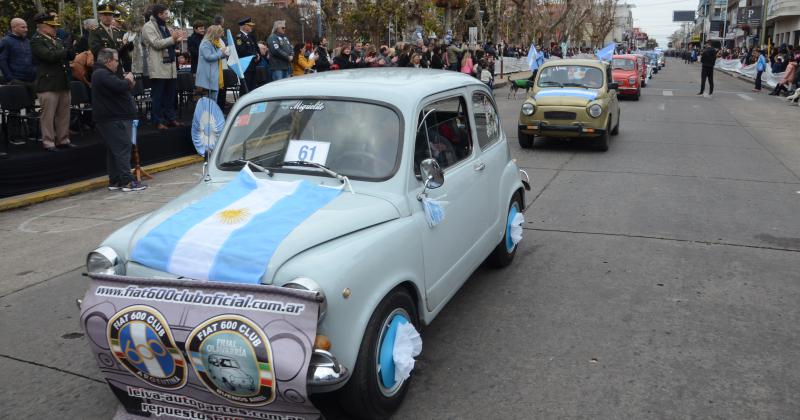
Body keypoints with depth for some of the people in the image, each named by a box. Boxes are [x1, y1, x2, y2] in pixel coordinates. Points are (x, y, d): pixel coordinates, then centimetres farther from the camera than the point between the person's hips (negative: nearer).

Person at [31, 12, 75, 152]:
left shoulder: (56, 40, 18)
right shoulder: (36, 41, -7)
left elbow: (65, 56, 21)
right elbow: (49, 55, -21)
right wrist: (66, 53, -10)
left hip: (63, 83, 8)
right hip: (48, 85, -8)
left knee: (64, 114, 11)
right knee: (48, 115, -2)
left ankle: (63, 140, 20)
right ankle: (48, 143, 4)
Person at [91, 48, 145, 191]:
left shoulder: (102, 73, 21)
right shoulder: (103, 74, -15)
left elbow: (117, 88, 24)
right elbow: (120, 86, -25)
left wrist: (127, 83, 7)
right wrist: (128, 80, -6)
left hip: (112, 117, 11)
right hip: (114, 119, -11)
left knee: (114, 150, 12)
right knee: (123, 149, -11)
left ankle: (115, 181, 16)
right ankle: (127, 181, -12)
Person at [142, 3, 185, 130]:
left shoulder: (164, 27, 20)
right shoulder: (148, 27, -6)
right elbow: (156, 44, -17)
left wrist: (177, 40, 4)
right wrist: (172, 39, -16)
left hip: (170, 66, 8)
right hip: (158, 68, -8)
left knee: (171, 94, 11)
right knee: (158, 96, -3)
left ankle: (171, 118, 20)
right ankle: (158, 121, 1)